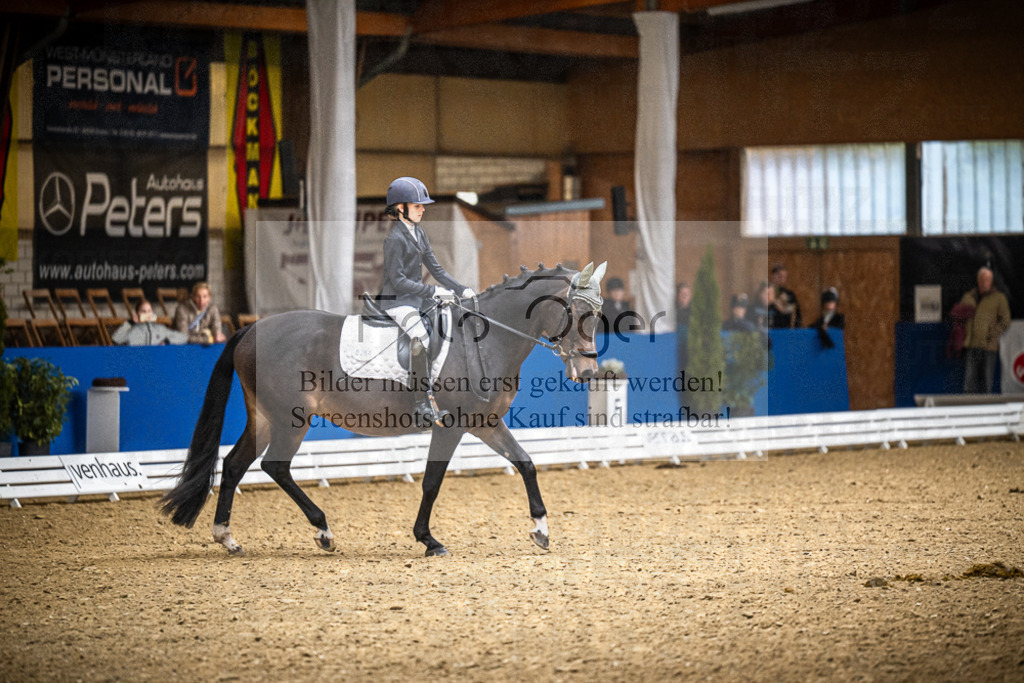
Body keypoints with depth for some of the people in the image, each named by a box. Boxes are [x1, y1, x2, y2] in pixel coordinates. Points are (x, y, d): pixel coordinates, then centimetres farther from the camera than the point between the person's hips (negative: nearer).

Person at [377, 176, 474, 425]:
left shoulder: (418, 234, 13)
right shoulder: (395, 238, -15)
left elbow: (435, 268, 15)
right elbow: (398, 281, -21)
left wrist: (462, 289, 5)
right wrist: (432, 291, -26)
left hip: (415, 299, 9)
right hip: (396, 301, -9)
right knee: (421, 339, -29)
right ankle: (424, 404, -30)